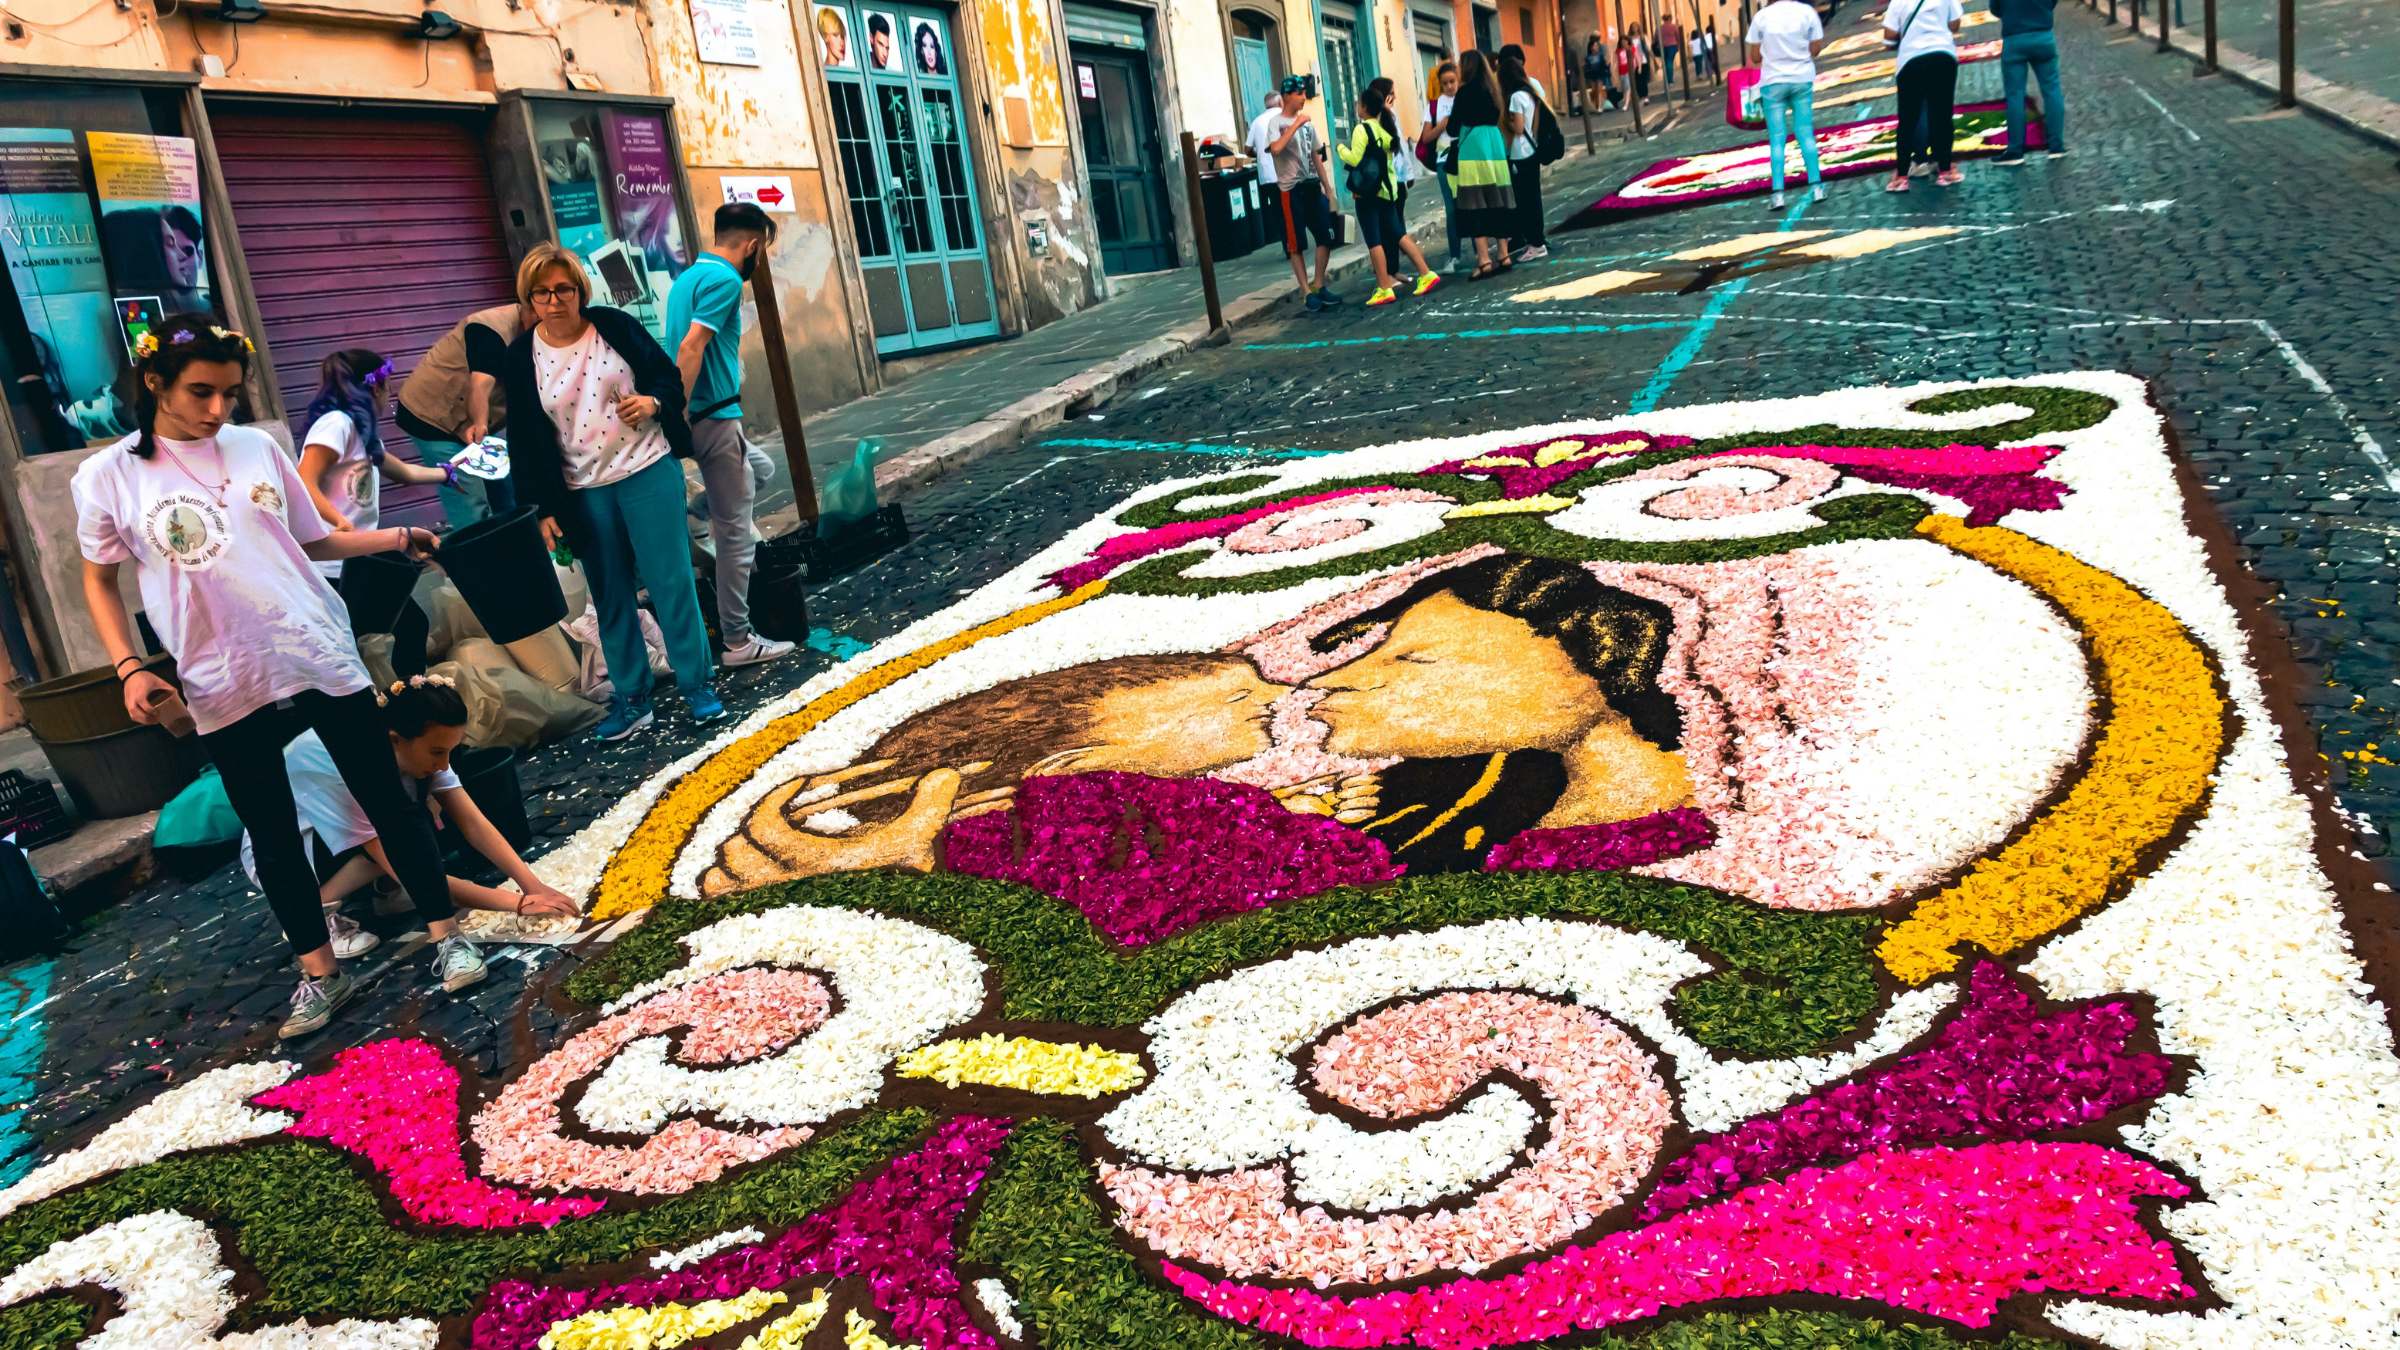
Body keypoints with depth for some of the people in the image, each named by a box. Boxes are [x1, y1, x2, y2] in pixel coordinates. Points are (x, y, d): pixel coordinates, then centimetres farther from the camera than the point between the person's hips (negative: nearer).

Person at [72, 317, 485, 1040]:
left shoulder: (259, 448, 2)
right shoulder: (108, 477, -3)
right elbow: (99, 579, 7)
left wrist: (397, 537, -1)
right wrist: (128, 666, -4)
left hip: (322, 659, 1)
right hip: (226, 687, -1)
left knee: (386, 799, 5)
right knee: (271, 832, 10)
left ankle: (446, 935, 17)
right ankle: (320, 972, 24)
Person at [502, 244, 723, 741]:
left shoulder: (615, 326, -3)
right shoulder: (521, 357, 0)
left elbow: (668, 375, 5)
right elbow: (526, 440, 2)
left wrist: (652, 401, -18)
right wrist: (544, 508, 0)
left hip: (648, 472, -2)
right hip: (583, 492, 2)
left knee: (670, 580, -1)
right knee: (611, 596, 9)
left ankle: (696, 686, 10)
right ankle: (631, 698, 20)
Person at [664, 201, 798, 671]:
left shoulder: (689, 276, 15)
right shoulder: (725, 279, -14)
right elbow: (691, 348, -24)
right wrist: (680, 415, -25)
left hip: (700, 415, 9)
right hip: (714, 417, -9)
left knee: (747, 487, 29)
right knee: (734, 528, -3)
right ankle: (738, 641, 1)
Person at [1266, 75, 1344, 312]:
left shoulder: (1308, 122, 13)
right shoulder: (1277, 123, -7)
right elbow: (1275, 149, -28)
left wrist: (1327, 186, 15)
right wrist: (1295, 125, -24)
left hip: (1313, 186, 7)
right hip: (1291, 189, -7)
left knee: (1326, 237, 4)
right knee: (1295, 244, -2)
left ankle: (1319, 285, 15)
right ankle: (1307, 292, 3)